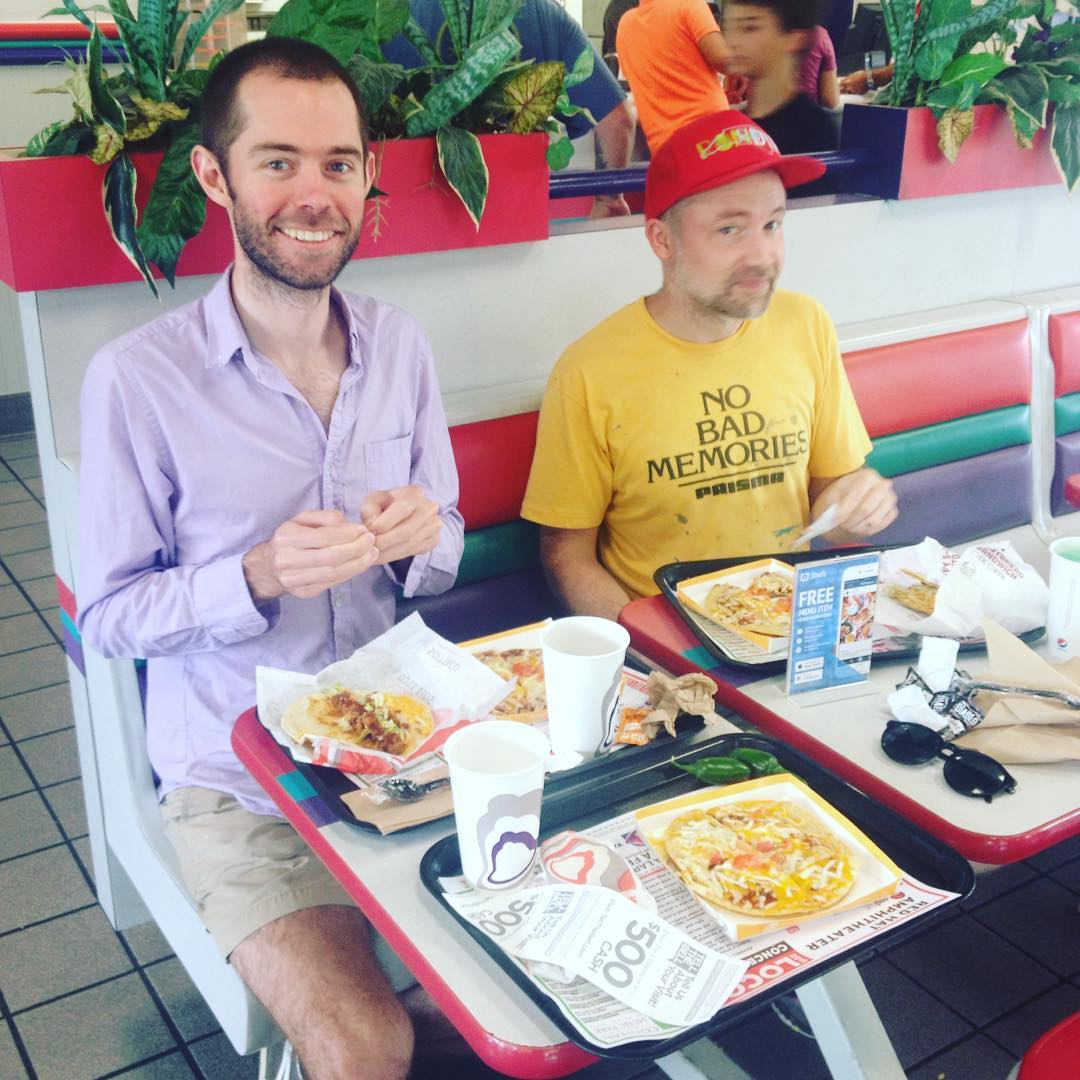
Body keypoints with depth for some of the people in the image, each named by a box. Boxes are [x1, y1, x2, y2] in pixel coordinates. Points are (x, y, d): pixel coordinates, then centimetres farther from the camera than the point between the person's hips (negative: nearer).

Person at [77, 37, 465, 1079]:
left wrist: (422, 537, -15)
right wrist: (257, 578, -25)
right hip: (234, 774, -4)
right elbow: (109, 612, -7)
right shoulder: (135, 378, -14)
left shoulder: (397, 344, 1)